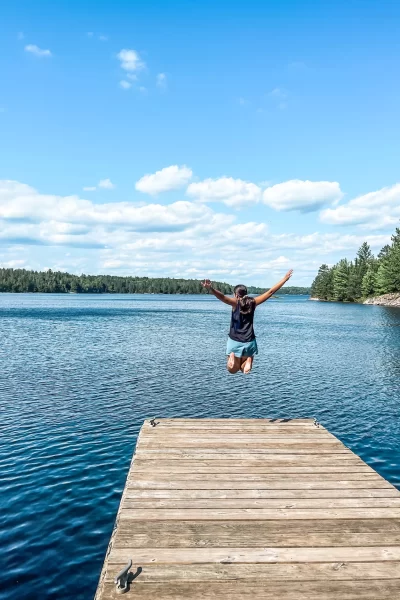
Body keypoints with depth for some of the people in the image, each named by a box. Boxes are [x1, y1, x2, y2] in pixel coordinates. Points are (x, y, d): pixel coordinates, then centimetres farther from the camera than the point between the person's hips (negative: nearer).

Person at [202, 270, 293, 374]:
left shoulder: (236, 303, -9)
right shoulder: (252, 302, 0)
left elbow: (222, 297, -29)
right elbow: (270, 292, 3)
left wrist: (210, 288, -44)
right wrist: (285, 278, 10)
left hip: (235, 342, -2)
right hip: (249, 342, 3)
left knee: (233, 370, 14)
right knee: (244, 369, 19)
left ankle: (232, 357, -17)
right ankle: (248, 360, -13)